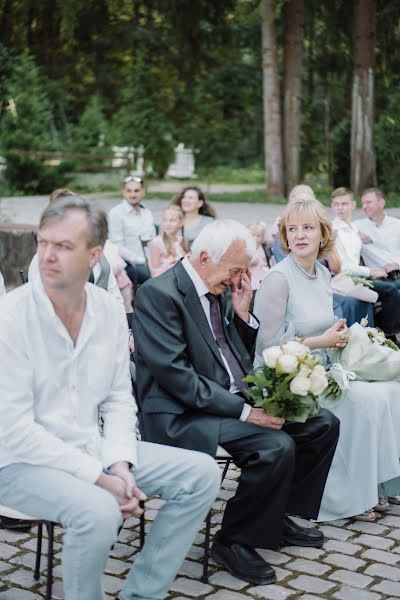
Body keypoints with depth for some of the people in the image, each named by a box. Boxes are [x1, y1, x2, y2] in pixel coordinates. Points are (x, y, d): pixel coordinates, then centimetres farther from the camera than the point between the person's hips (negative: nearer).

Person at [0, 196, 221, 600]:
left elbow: (118, 399, 7)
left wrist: (120, 464, -11)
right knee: (98, 511, -34)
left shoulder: (109, 311, 0)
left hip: (92, 447, 7)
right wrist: (98, 476, -21)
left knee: (201, 474, 0)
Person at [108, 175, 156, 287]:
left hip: (149, 263, 6)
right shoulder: (116, 213, -1)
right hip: (130, 264, -6)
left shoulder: (147, 213, 18)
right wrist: (142, 261, -14)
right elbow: (118, 247, -7)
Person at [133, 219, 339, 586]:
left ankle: (278, 515, 19)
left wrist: (243, 312, 1)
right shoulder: (158, 294, -16)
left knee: (323, 424, 3)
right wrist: (244, 411, -22)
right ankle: (234, 541, -6)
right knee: (277, 446, -28)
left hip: (236, 399, 9)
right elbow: (176, 376, -22)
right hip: (182, 415, -9)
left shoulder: (221, 289, 10)